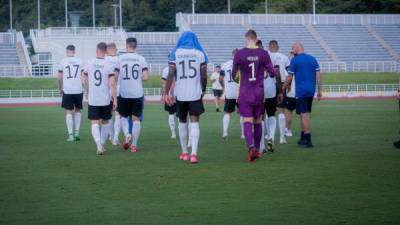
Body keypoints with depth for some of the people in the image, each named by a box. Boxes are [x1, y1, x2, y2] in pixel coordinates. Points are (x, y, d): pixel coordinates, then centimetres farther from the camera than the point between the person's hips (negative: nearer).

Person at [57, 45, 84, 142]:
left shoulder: (63, 61, 0)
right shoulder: (80, 61, 4)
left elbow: (59, 77, 2)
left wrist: (60, 89, 15)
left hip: (67, 91, -2)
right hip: (78, 90, 2)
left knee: (68, 112, 3)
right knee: (77, 110, 18)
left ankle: (70, 135, -3)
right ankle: (77, 132, 13)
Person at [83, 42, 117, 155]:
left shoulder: (89, 64, -1)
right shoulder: (108, 65, -8)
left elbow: (85, 81, 12)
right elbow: (112, 84, -13)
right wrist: (115, 99, -6)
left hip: (93, 99, 0)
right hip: (106, 99, 0)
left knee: (95, 123, 1)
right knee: (105, 122, 19)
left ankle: (99, 146, -16)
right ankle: (102, 145, 25)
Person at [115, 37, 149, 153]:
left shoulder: (120, 58, -1)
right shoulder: (141, 59, -2)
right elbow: (146, 77, -8)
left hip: (123, 93, 0)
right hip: (137, 93, 0)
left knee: (123, 116, 18)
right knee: (136, 119, 7)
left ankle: (127, 135, -7)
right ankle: (134, 145, 4)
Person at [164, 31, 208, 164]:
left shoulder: (175, 53, 2)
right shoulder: (200, 54, 3)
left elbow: (171, 74, -6)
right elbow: (204, 76, 0)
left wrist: (166, 93, -6)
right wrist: (203, 90, 16)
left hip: (181, 94, 1)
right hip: (195, 93, -1)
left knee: (182, 122, 16)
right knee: (194, 122, -2)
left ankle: (184, 153, 23)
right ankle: (194, 154, -15)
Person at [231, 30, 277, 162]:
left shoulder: (239, 54, -6)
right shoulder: (263, 54, -3)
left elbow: (234, 74, 2)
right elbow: (272, 73, 0)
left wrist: (236, 78, 25)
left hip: (245, 93, -1)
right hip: (259, 93, 1)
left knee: (247, 122, -4)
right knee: (258, 122, 13)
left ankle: (251, 147, -26)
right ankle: (257, 149, 21)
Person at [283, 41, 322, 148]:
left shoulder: (295, 60, -5)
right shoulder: (312, 59, 9)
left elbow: (289, 77, -4)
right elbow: (318, 75, 6)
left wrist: (283, 88, 9)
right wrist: (319, 90, 10)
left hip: (301, 91, -6)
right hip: (311, 91, 6)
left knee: (304, 114, -5)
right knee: (304, 114, 16)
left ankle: (308, 140, -8)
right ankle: (303, 138, 22)